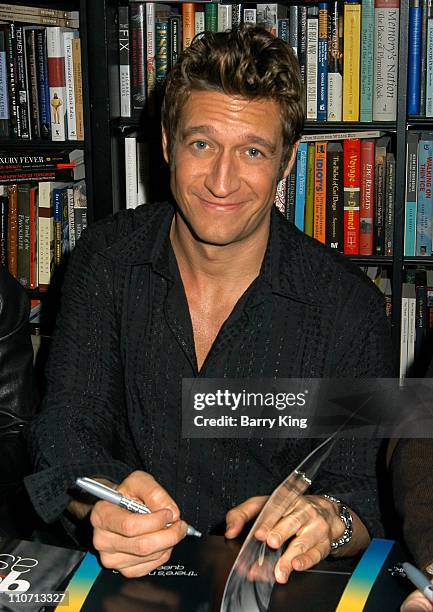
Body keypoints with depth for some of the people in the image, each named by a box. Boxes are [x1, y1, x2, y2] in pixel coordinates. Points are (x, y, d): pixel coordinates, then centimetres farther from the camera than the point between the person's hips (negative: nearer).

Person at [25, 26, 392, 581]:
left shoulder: (348, 306, -10)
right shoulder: (107, 258, -3)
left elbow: (360, 492, -8)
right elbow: (65, 427, -7)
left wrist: (327, 519, -32)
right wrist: (101, 505, -29)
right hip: (124, 576, 1)